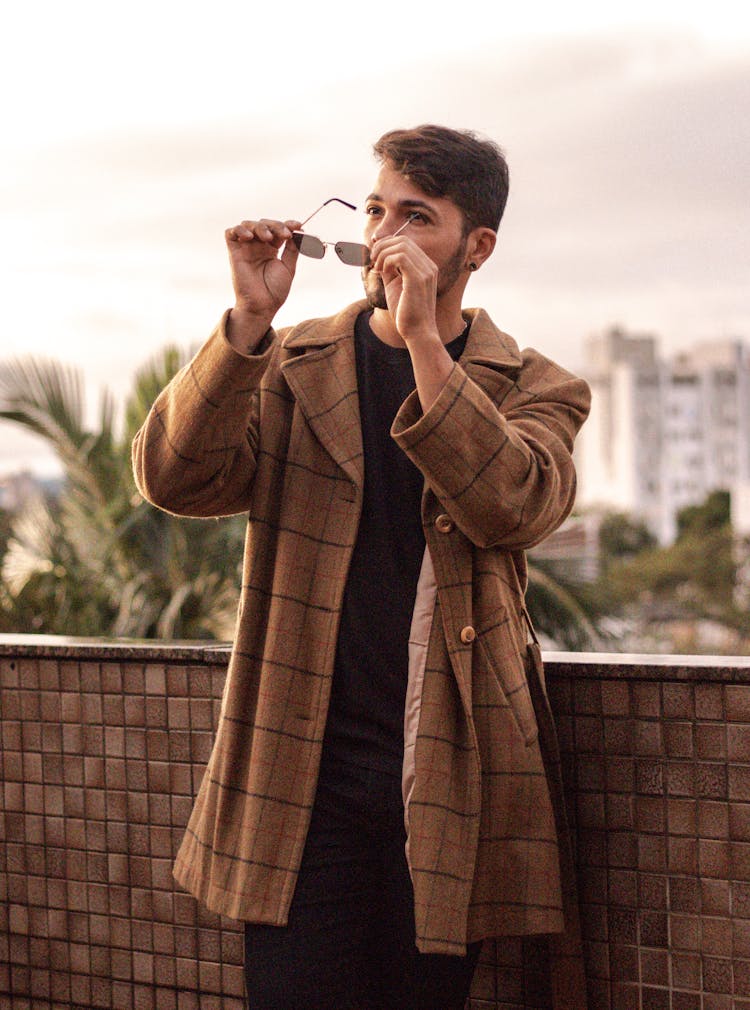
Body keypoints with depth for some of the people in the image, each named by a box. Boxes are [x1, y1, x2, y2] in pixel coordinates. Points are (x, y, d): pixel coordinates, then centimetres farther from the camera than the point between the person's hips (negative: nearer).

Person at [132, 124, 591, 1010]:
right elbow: (173, 479, -6)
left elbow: (514, 508, -14)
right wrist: (249, 320, -15)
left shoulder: (533, 389, 7)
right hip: (302, 776, 0)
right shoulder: (289, 369, 9)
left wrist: (424, 339, -19)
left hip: (447, 780, 0)